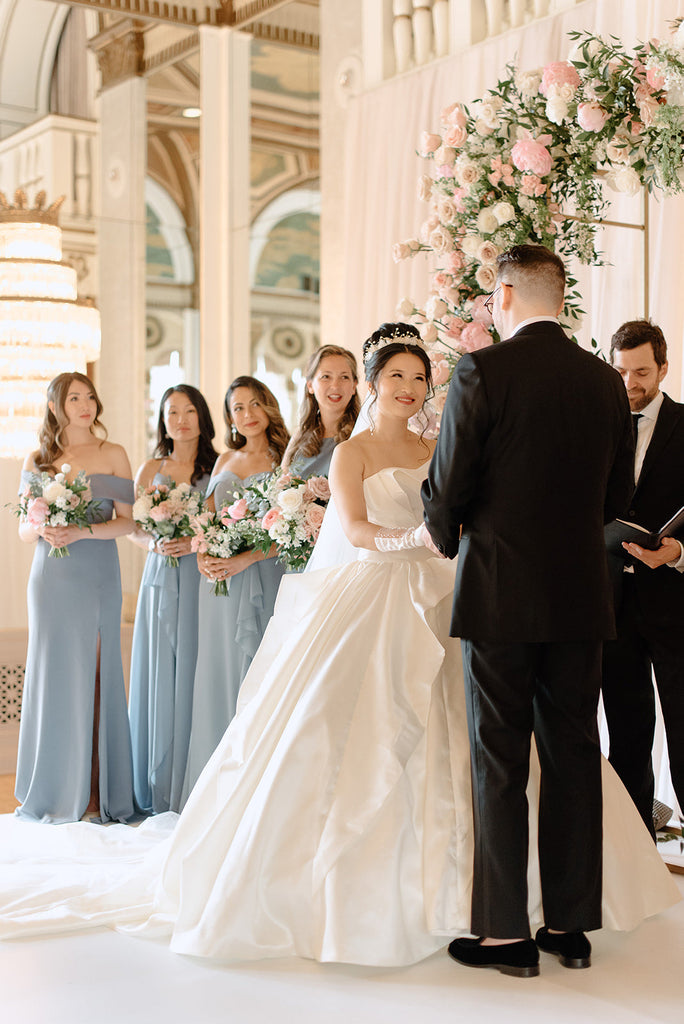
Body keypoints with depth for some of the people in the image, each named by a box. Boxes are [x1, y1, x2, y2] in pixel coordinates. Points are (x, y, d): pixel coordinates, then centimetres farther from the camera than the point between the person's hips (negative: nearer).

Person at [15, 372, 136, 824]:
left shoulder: (113, 455, 6)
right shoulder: (38, 460, 10)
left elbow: (127, 521, 1)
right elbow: (23, 528, 11)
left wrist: (83, 531, -14)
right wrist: (43, 530, -11)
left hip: (99, 577, -1)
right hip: (52, 578, 1)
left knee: (96, 678, -1)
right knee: (55, 675, 1)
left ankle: (98, 790, 6)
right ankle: (57, 792, 9)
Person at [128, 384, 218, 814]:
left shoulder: (219, 467, 4)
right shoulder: (151, 469, 11)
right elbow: (131, 527, 13)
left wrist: (196, 542, -15)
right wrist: (156, 544, -6)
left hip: (203, 581, -2)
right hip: (161, 580, 2)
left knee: (194, 674, -4)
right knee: (160, 677, 3)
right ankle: (159, 790, 12)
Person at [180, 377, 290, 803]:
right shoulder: (225, 460, 17)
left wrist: (244, 560, -20)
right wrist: (203, 557, -2)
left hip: (263, 580, -5)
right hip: (219, 585, 5)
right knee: (220, 677, 5)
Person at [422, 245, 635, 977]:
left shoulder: (482, 372, -10)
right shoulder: (606, 381, 5)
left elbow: (446, 491, -8)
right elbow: (615, 496, 12)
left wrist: (449, 538, 12)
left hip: (500, 593, -4)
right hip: (581, 597, 5)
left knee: (499, 763, 4)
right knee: (573, 757, 11)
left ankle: (505, 933, 11)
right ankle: (571, 926, 20)